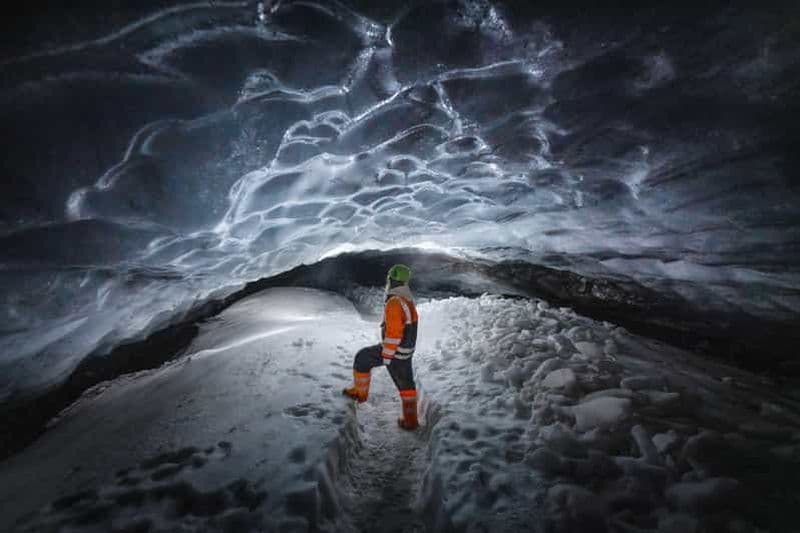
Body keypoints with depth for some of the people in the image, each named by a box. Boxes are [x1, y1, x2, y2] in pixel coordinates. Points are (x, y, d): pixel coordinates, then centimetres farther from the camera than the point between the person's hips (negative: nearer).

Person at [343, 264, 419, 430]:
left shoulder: (394, 302, -24)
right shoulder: (408, 300, 5)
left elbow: (393, 333, -26)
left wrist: (386, 355, -18)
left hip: (394, 351, -8)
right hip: (407, 351, 8)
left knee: (362, 358, 12)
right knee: (406, 383, 17)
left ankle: (360, 392, 28)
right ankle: (410, 420, 25)